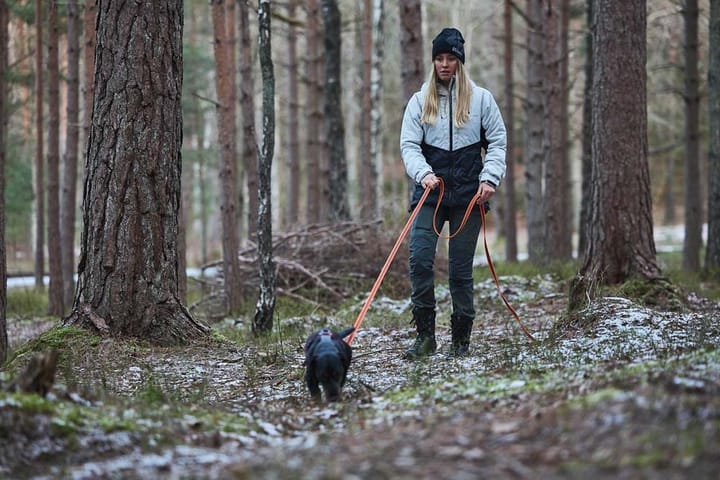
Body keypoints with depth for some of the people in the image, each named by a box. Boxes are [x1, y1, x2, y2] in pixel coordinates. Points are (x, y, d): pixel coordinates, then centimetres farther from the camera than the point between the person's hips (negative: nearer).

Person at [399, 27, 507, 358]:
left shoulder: (480, 98, 6)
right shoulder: (420, 101, 7)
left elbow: (497, 142, 7)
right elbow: (409, 144, 0)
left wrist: (490, 178, -7)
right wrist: (423, 173, -18)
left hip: (468, 194, -1)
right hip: (430, 192, 1)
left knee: (460, 269, 2)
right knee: (419, 259, -13)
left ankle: (461, 339, 10)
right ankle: (425, 335, -6)